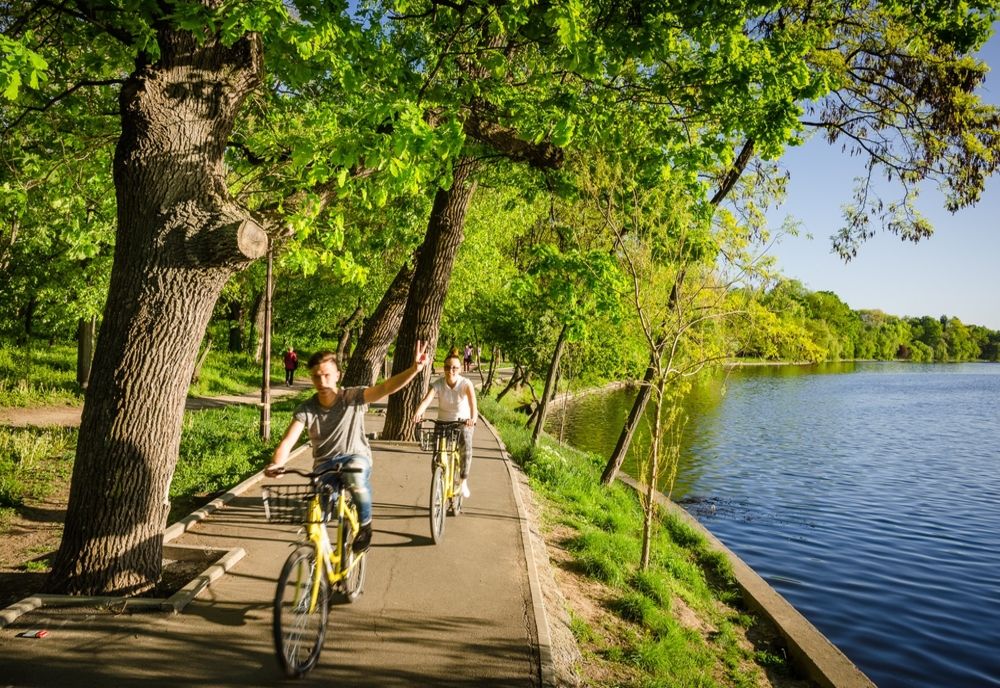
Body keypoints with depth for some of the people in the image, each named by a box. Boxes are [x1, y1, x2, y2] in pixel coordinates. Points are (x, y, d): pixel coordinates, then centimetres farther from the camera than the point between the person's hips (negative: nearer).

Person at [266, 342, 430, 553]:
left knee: (356, 476, -38)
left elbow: (386, 387, -28)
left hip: (356, 456, -2)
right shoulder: (306, 410, -9)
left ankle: (365, 525, -11)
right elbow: (287, 441, -19)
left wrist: (414, 369, -44)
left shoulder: (353, 397, -14)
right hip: (325, 463, 2)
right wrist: (276, 464, -41)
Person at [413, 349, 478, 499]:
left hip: (463, 422, -2)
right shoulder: (438, 384, -16)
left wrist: (473, 418, -57)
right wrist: (418, 413, -53)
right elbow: (426, 399, -32)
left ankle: (464, 481, -5)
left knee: (466, 448, -25)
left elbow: (472, 401, -36)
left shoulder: (466, 383, -19)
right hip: (443, 422, 2)